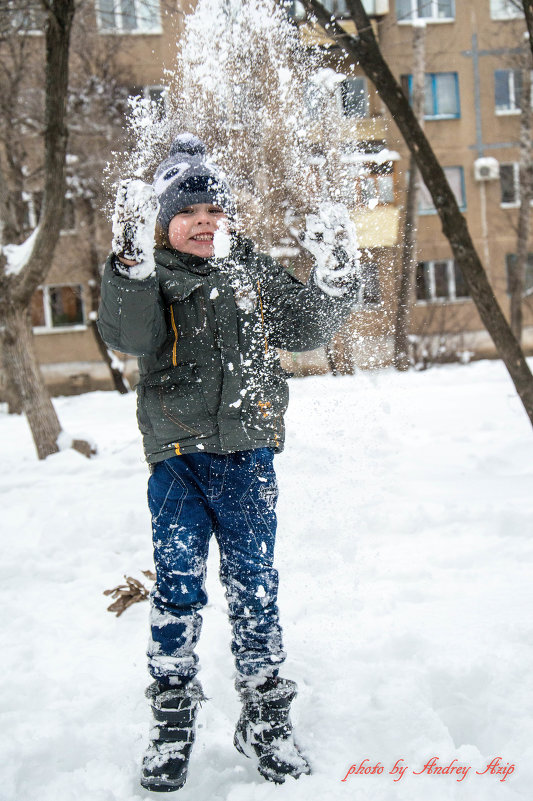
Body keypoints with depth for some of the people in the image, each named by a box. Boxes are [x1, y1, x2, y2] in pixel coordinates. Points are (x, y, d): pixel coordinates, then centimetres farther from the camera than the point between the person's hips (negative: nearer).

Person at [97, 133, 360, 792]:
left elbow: (306, 329, 9)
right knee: (177, 584, -2)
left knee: (253, 584, 6)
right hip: (178, 455, -2)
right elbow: (124, 336, -20)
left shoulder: (255, 273, 9)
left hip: (248, 451, 2)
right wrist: (132, 258, -34)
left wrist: (335, 275, -7)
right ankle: (172, 718, 14)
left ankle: (266, 718, 18)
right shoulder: (150, 278, -1)